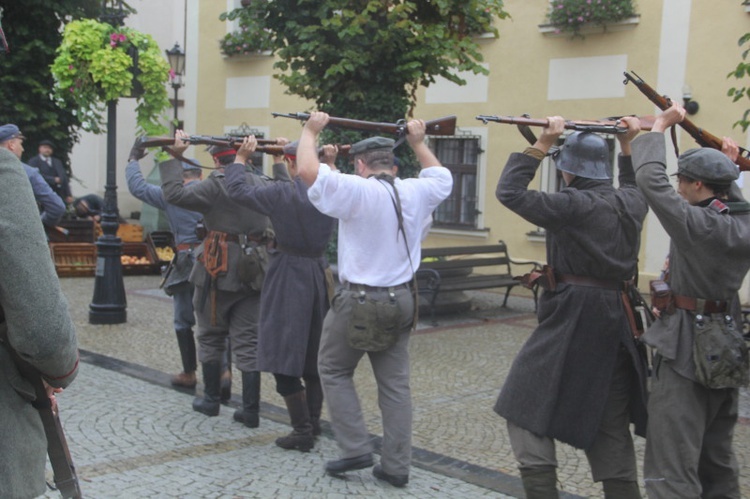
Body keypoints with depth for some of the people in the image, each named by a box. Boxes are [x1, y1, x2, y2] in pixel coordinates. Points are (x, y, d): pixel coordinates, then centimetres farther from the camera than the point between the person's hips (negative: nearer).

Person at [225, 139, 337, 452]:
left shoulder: (281, 194, -15)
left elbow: (236, 189, -5)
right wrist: (331, 164, 30)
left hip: (289, 277, -6)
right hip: (319, 274, 6)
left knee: (285, 358, 0)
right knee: (313, 354, 17)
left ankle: (303, 432, 1)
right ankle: (313, 423, 26)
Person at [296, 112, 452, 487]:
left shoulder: (356, 191, -14)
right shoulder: (417, 193, 3)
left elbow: (308, 170, -19)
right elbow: (443, 177, 26)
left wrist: (311, 130, -3)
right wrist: (418, 143, 33)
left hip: (358, 300, -5)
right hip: (401, 301, 6)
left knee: (334, 371, 13)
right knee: (395, 383, 10)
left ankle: (356, 449, 9)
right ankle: (396, 466, 13)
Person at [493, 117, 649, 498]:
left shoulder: (574, 204, -14)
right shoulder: (630, 203, 6)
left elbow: (509, 193, -12)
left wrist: (541, 145, -9)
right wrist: (627, 146, 30)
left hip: (572, 319, -7)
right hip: (617, 323, 7)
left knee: (528, 408, 4)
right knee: (610, 421, 15)